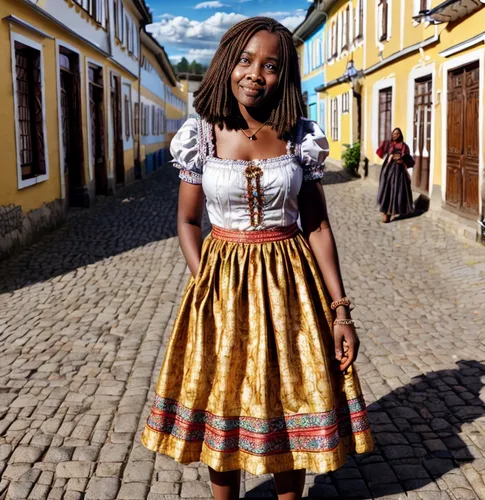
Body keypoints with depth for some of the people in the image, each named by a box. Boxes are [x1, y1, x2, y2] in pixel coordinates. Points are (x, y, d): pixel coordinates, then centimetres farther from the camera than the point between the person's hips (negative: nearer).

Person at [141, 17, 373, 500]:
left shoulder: (302, 138, -3)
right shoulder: (200, 137, -4)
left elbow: (318, 226, -1)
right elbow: (188, 221, 3)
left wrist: (340, 310, -5)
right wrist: (205, 289, -11)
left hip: (290, 280, 0)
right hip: (223, 282, 0)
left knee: (291, 405, 11)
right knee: (222, 407, 12)